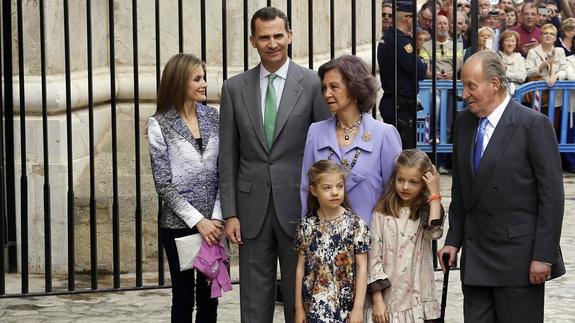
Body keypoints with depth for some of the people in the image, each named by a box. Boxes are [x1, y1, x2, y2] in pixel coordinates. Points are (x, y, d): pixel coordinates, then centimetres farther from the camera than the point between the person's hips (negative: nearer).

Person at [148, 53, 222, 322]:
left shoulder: (213, 117, 5)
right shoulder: (159, 125, -5)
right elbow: (163, 183, -8)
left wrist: (216, 217, -8)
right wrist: (197, 220, -14)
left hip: (213, 222, 3)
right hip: (179, 224, -3)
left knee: (209, 299, 8)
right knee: (184, 299, 7)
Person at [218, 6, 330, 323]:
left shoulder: (312, 83, -2)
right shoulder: (234, 88, 5)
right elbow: (228, 156, 6)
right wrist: (230, 214, 0)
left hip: (297, 205, -2)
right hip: (252, 206, 2)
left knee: (299, 296, 8)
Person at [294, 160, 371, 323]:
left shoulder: (356, 224, -6)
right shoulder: (307, 225, -1)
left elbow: (362, 268, -6)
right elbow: (301, 267, 3)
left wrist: (358, 307, -10)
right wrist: (299, 306, 3)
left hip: (345, 306, -1)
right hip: (313, 306, 1)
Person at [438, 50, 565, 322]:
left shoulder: (534, 124, -10)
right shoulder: (464, 121, 8)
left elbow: (552, 196, -11)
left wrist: (543, 256, -14)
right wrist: (453, 239, 11)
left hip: (518, 257, -5)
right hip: (475, 257, 6)